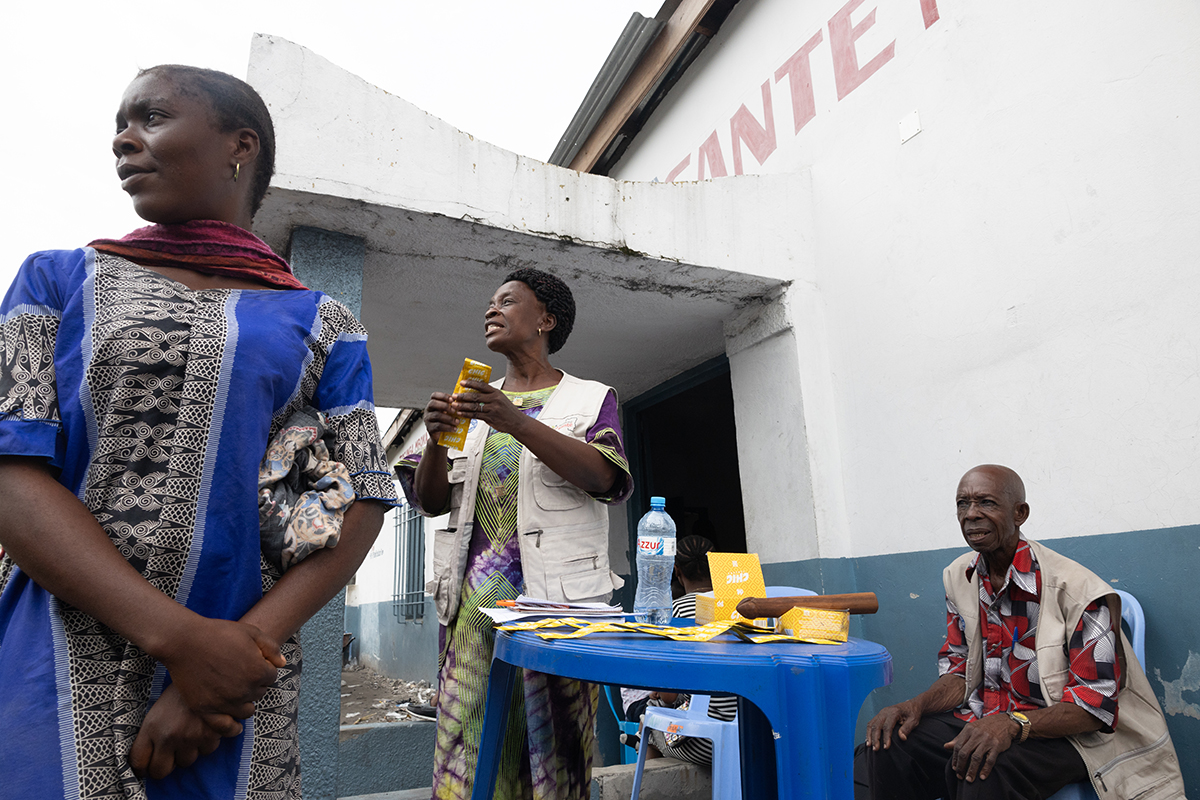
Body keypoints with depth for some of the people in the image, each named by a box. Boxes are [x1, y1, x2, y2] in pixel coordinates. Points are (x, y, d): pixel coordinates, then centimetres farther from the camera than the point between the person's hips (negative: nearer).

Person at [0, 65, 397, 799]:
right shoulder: (59, 280, 6)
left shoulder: (320, 323, 4)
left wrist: (237, 652, -17)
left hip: (240, 676, 0)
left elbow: (361, 503, -5)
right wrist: (180, 637, -18)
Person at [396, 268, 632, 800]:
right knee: (466, 735, 0)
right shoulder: (475, 404, 19)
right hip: (475, 597, 3)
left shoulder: (590, 399, 8)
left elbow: (607, 478, -11)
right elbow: (429, 501, 14)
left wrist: (519, 424, -20)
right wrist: (436, 439, -6)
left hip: (555, 595, -3)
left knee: (553, 741, -2)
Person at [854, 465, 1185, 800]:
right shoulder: (958, 577, 5)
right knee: (883, 750, -23)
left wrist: (1013, 724, -33)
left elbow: (1094, 702, -16)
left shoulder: (1076, 589, -16)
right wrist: (917, 705, -10)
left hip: (1056, 734, -4)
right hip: (982, 721, 5)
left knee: (985, 771, -37)